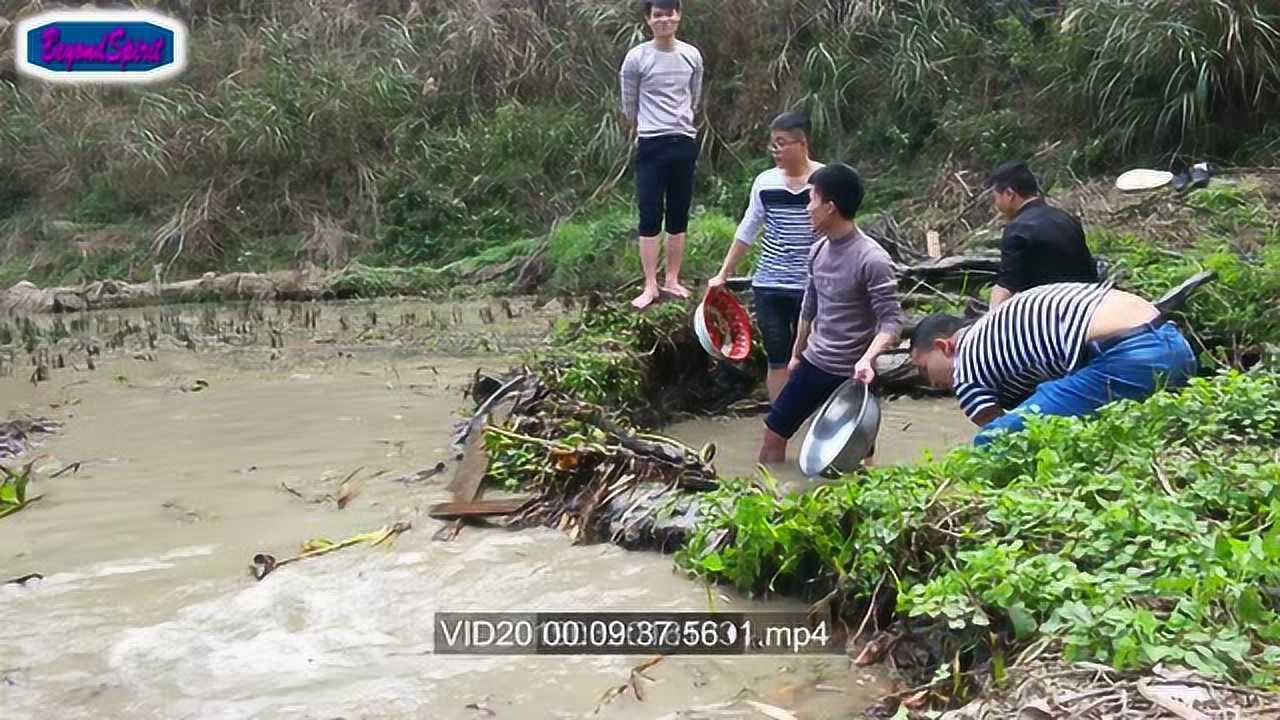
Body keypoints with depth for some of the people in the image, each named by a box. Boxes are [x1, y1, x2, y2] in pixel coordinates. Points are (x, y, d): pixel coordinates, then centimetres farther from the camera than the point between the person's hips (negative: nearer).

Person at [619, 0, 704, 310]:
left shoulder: (692, 55, 3)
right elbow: (629, 106, 5)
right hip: (651, 145, -3)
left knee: (678, 216, 8)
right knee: (650, 217, -4)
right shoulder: (636, 58, -6)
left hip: (685, 144, 3)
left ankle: (672, 280, 17)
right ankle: (650, 286, 1)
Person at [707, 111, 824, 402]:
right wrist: (723, 274, 13)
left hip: (811, 288, -3)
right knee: (777, 361, 8)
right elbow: (747, 232, 13)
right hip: (768, 287, 3)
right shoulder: (765, 182, 3)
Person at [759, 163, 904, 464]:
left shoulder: (873, 260, -21)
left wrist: (867, 358, -38)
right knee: (774, 433, 13)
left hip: (850, 375, -7)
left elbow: (892, 321, -21)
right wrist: (796, 354, 24)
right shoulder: (818, 251, 3)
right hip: (813, 364, 7)